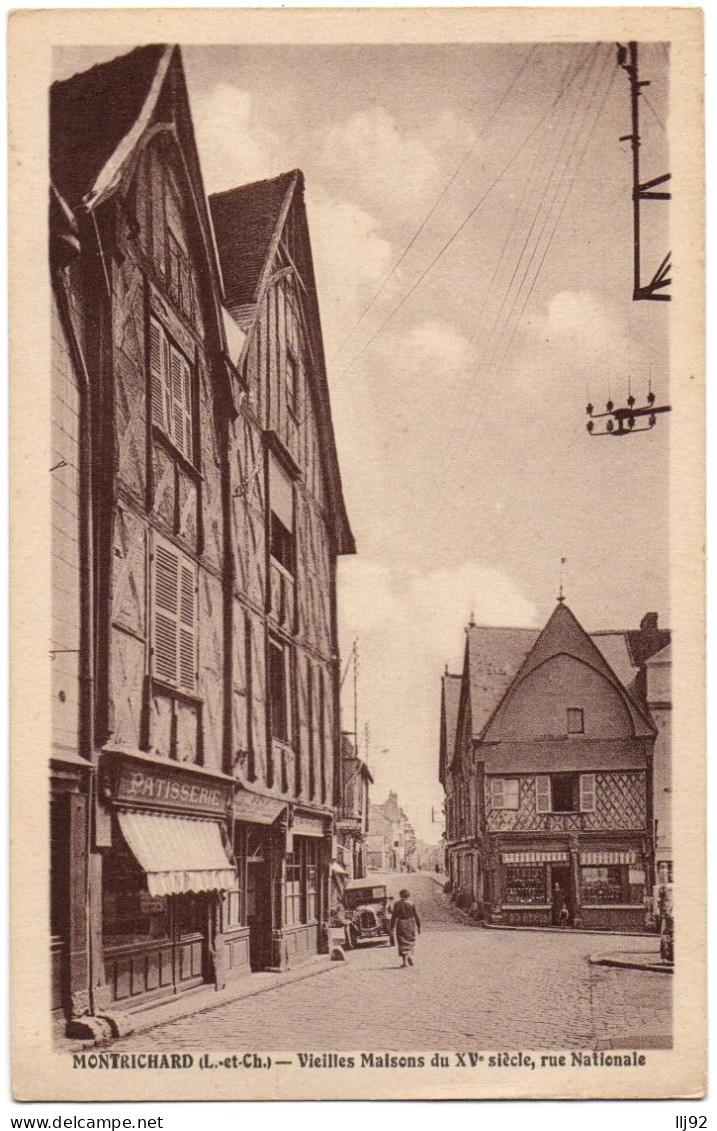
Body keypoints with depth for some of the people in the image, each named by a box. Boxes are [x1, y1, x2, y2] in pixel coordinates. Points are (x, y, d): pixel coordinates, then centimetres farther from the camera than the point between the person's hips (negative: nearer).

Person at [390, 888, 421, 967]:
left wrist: (392, 928, -1)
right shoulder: (411, 903, -3)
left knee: (402, 943, 6)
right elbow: (416, 915, -2)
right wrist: (418, 927, 5)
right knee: (410, 941, 16)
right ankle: (410, 955, -7)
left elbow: (394, 917, -4)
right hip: (410, 923, 0)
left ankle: (404, 961, 2)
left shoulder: (397, 904, -3)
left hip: (401, 924, 0)